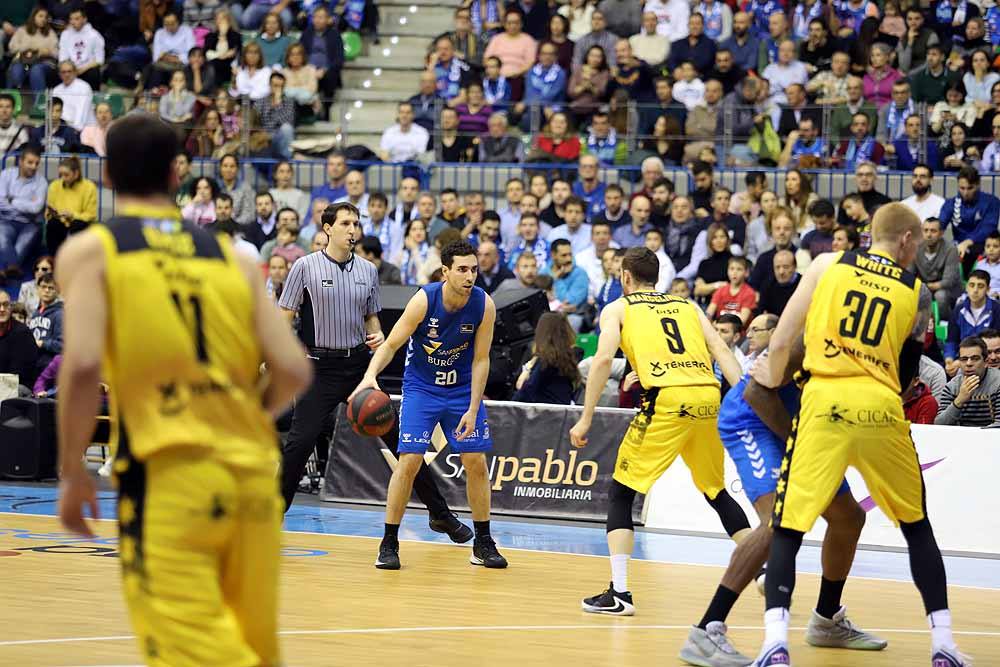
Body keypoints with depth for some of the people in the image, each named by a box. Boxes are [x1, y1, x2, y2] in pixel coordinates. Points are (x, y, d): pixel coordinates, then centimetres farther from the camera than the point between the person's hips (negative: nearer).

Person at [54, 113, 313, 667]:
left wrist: (72, 474, -2)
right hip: (252, 473, 4)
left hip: (165, 476, -4)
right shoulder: (232, 257, 13)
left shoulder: (88, 251, 3)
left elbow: (82, 365, -12)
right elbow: (293, 371, 6)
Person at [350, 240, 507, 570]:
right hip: (421, 387, -2)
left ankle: (483, 543, 14)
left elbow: (480, 360, -9)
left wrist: (473, 409, -14)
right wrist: (371, 375, -39)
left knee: (476, 462, 0)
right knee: (409, 461, -12)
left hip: (462, 388, 2)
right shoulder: (424, 300, -23)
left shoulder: (484, 305, -16)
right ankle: (389, 543, -2)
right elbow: (390, 345, -20)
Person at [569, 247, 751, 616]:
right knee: (716, 492, 24)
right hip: (709, 396, 4)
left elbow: (603, 359, 0)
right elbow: (722, 353, 12)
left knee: (621, 493, 9)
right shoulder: (688, 306, 26)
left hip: (667, 401, -4)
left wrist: (585, 419, 1)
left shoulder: (617, 308, 16)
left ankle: (619, 592, -1)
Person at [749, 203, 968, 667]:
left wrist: (772, 380, 23)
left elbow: (781, 343, 4)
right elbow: (906, 373, 15)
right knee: (916, 524, 19)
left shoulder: (827, 265, 7)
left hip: (825, 401, -1)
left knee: (787, 528, 2)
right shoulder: (917, 293, 10)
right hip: (881, 408, 1)